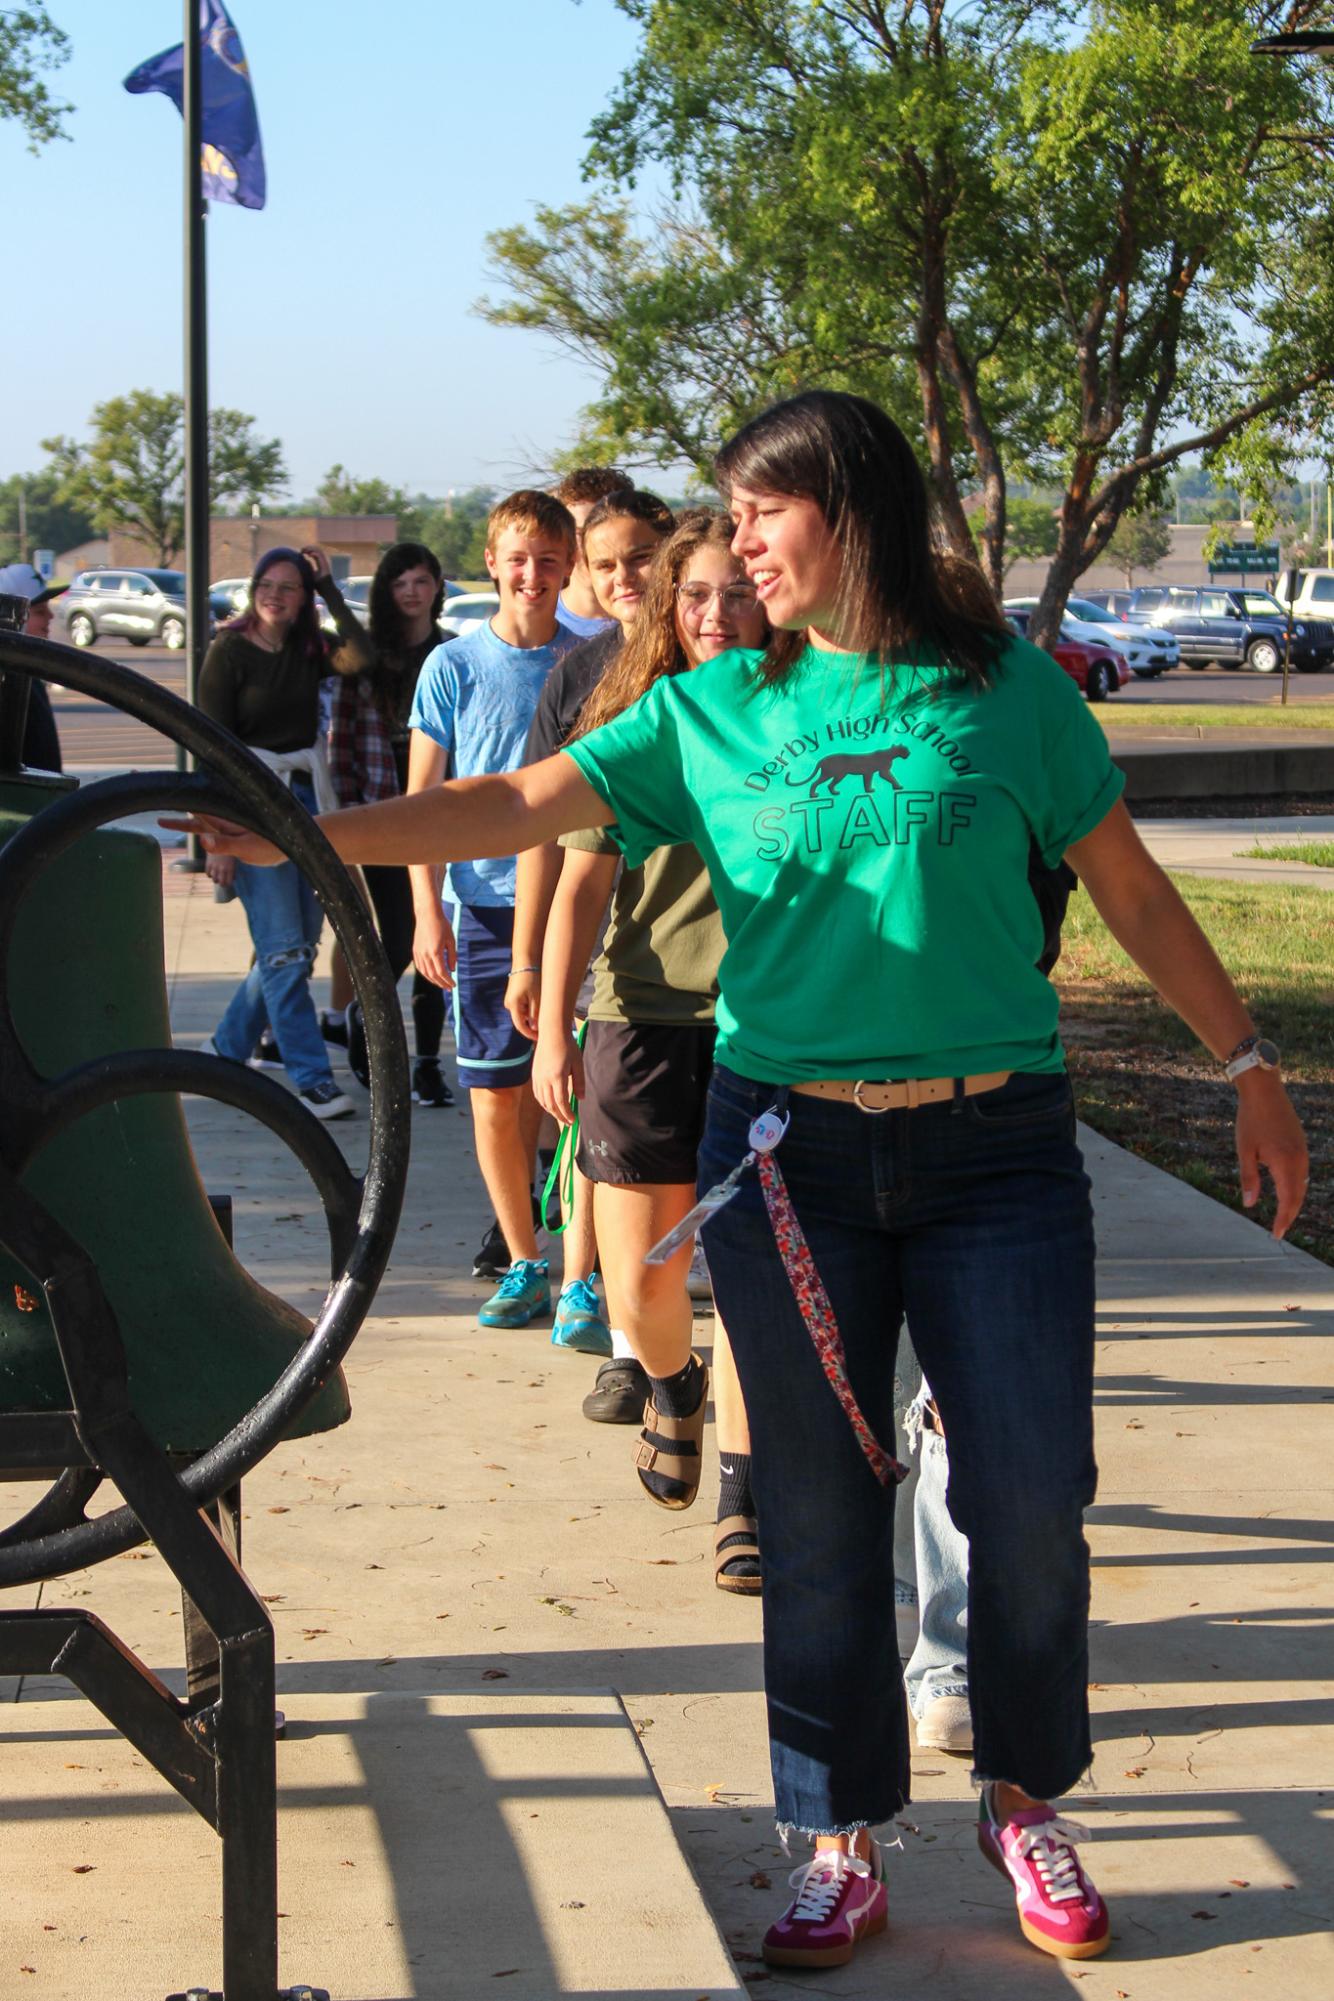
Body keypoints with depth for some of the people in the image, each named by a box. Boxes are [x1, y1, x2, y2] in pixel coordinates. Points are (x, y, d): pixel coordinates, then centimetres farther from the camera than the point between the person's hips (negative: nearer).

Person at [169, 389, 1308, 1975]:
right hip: (791, 1155, 1)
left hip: (994, 1147, -1)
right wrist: (294, 837, -11)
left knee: (1030, 1498, 1)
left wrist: (1249, 1067, 9)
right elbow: (517, 807, -1)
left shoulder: (1008, 694, 0)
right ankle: (842, 1846, 20)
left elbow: (1131, 892, 6)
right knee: (819, 1513, 6)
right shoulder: (713, 713, 4)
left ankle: (1026, 1803, 25)